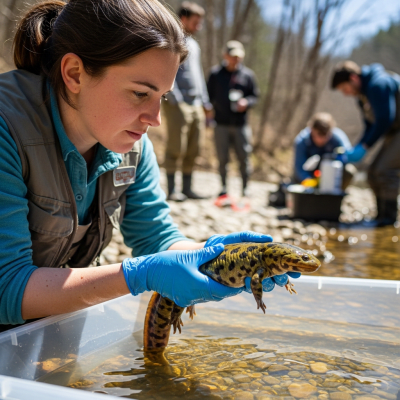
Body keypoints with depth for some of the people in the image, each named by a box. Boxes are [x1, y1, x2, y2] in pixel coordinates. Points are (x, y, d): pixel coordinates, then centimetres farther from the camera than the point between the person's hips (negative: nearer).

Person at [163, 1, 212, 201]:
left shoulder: (194, 45, 22)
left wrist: (205, 101, 19)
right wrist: (175, 99, -18)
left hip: (196, 105, 8)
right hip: (178, 104, -8)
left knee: (192, 151, 7)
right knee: (175, 148, -6)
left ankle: (187, 188, 14)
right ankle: (172, 190, 0)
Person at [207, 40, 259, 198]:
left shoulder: (247, 74, 9)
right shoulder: (216, 73, 7)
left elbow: (254, 96, 13)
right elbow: (209, 95, 9)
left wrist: (246, 102, -9)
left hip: (241, 124, 1)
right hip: (221, 124, 0)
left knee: (244, 157, -1)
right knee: (222, 158, 2)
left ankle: (244, 188, 11)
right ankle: (224, 187, 15)